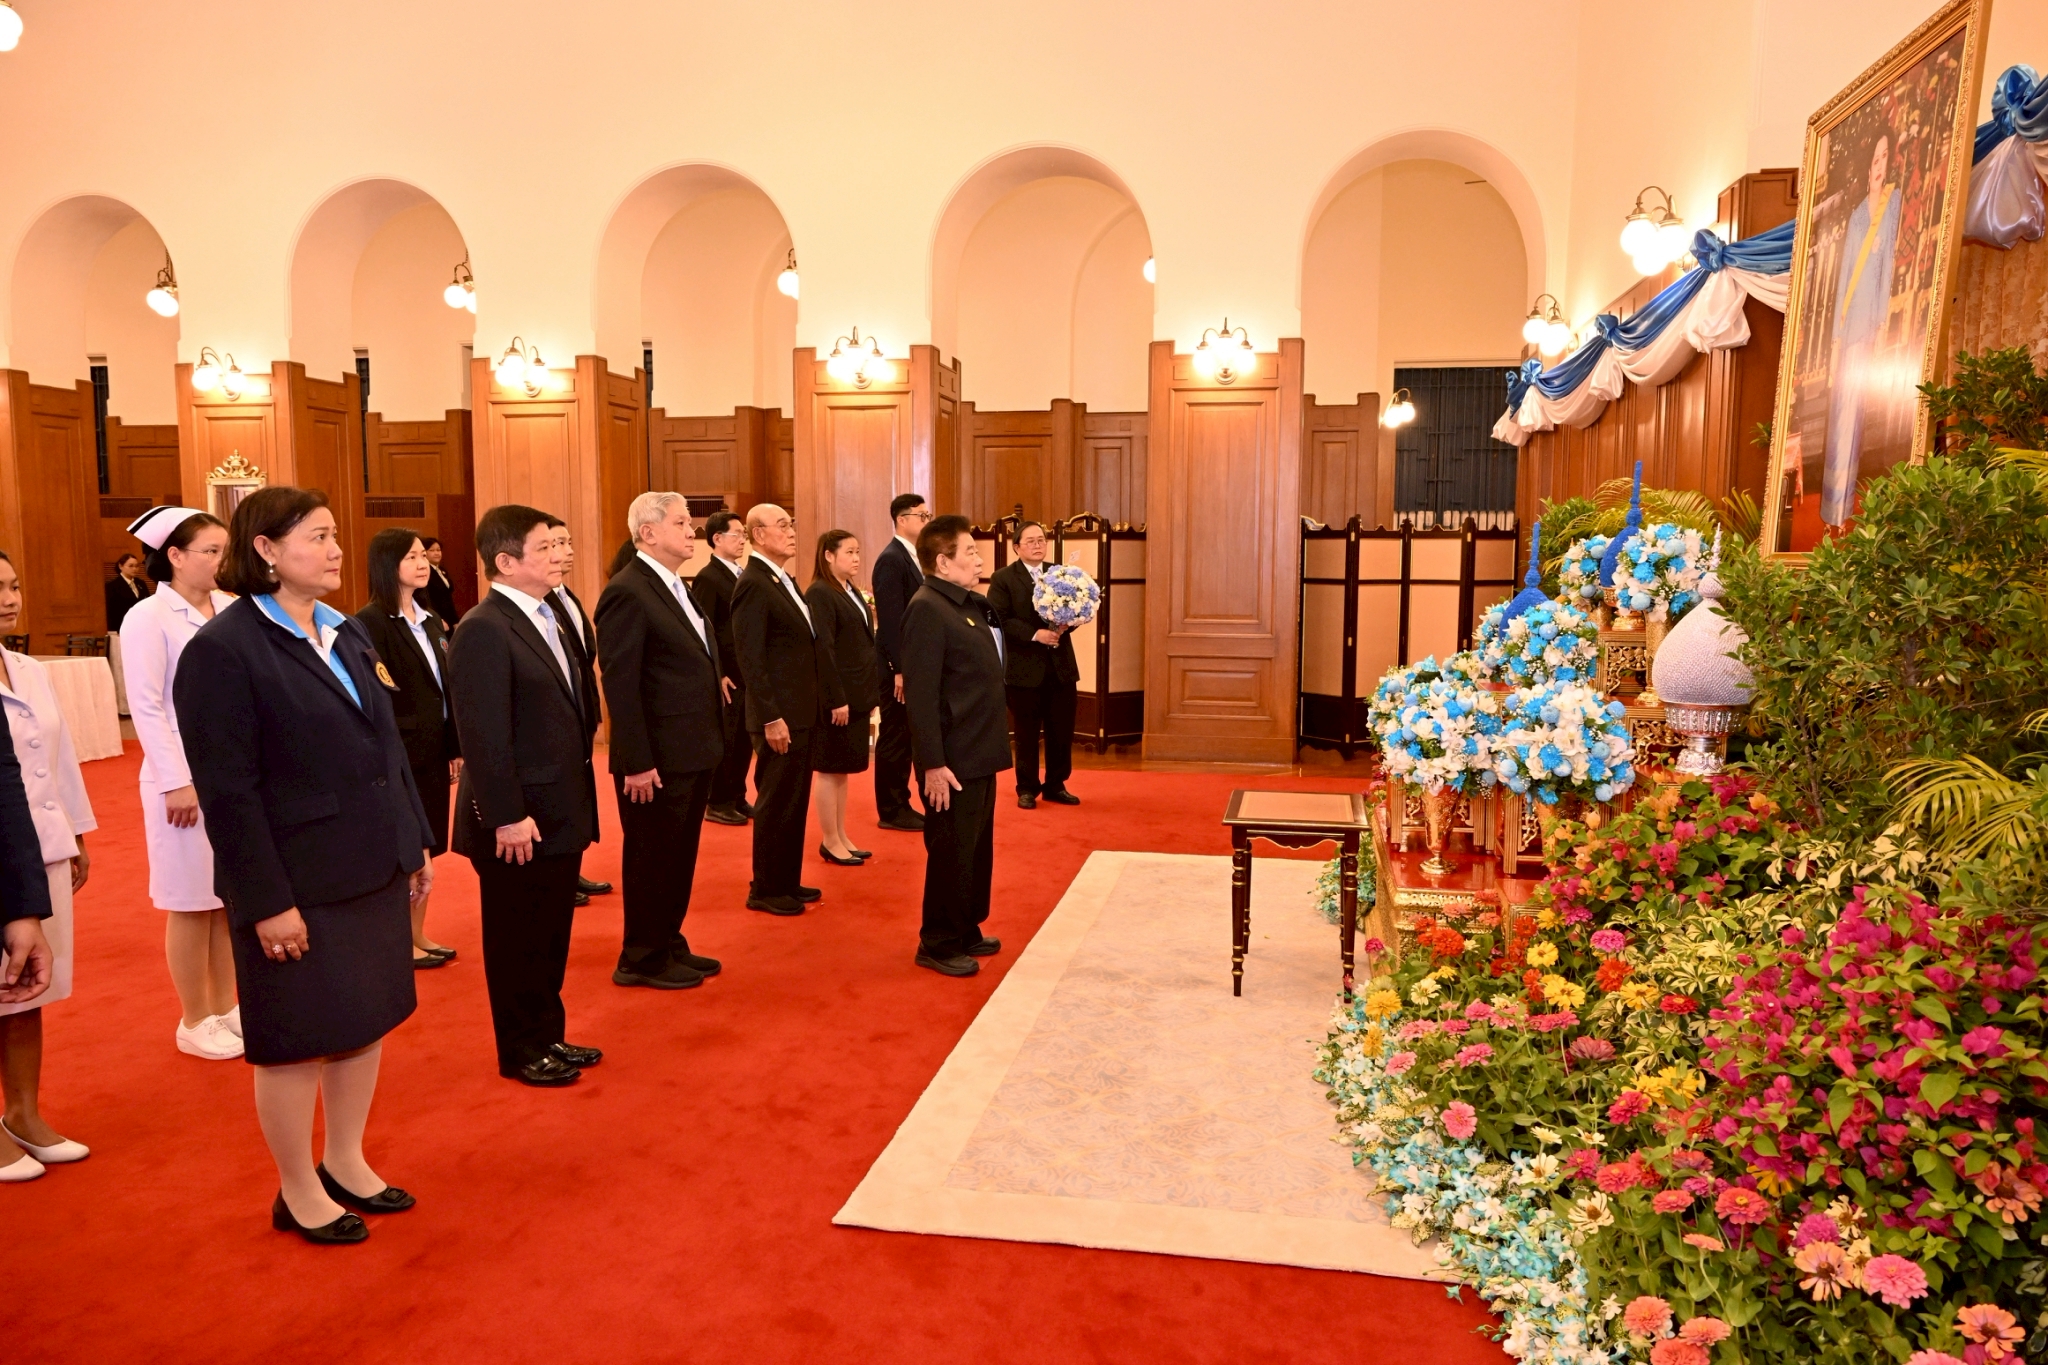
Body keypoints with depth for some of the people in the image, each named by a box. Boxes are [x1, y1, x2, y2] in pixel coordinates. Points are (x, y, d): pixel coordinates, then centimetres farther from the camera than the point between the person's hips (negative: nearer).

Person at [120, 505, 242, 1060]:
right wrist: (178, 782, -14)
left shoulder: (230, 608, 4)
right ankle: (194, 1023, 20)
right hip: (185, 778, -5)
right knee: (193, 904, 6)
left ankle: (226, 1009, 26)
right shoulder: (148, 617, -9)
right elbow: (147, 708, -11)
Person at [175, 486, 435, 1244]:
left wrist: (416, 840, 10)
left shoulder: (347, 633, 8)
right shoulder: (223, 649, -14)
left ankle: (345, 1163, 34)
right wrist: (267, 900, -17)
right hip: (299, 883, -7)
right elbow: (228, 791, -16)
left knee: (367, 1019, 16)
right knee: (299, 1038, 8)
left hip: (373, 867, 7)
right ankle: (298, 1192, 27)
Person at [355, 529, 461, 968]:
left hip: (433, 751, 7)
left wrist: (454, 747, 9)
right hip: (400, 753, -7)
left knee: (426, 848, 13)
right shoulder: (371, 622, -13)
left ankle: (419, 936, 24)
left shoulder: (430, 620, 11)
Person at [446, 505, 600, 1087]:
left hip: (560, 814, 8)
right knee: (517, 941, 8)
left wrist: (575, 803, 13)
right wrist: (508, 818, -22)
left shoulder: (545, 619, 11)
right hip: (519, 821, -8)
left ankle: (548, 1037, 33)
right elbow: (483, 735, -21)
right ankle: (522, 1052, 23)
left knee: (552, 936, 18)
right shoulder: (483, 630, -17)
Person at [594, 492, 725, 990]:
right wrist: (637, 762, -22)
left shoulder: (679, 588, 13)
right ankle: (642, 960, 20)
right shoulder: (628, 593, -16)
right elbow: (620, 684, -19)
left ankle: (671, 945, 32)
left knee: (680, 856, 18)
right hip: (658, 758, -9)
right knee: (652, 859, 5)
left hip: (694, 752, 9)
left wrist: (712, 742, 13)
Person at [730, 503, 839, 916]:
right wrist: (771, 718, -23)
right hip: (781, 716, -9)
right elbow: (751, 658, -20)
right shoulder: (753, 584, -14)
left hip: (805, 712, 9)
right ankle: (765, 890, 13)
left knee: (795, 802, 16)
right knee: (776, 804, 1)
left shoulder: (786, 582, 15)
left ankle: (788, 881, 27)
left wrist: (833, 697, 14)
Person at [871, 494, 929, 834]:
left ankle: (900, 805, 22)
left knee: (904, 738, 14)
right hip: (898, 665, -9)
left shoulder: (912, 557, 14)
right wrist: (900, 669, -23)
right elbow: (890, 620, -21)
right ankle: (891, 811, 9)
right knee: (894, 738, 0)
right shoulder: (891, 559, -15)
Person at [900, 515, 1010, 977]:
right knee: (951, 853, 2)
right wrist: (933, 764, -24)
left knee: (977, 849, 18)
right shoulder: (926, 609, -17)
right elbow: (920, 695, -22)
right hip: (953, 761, -9)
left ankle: (966, 932, 32)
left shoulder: (971, 604, 11)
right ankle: (938, 944, 17)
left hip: (979, 754, 9)